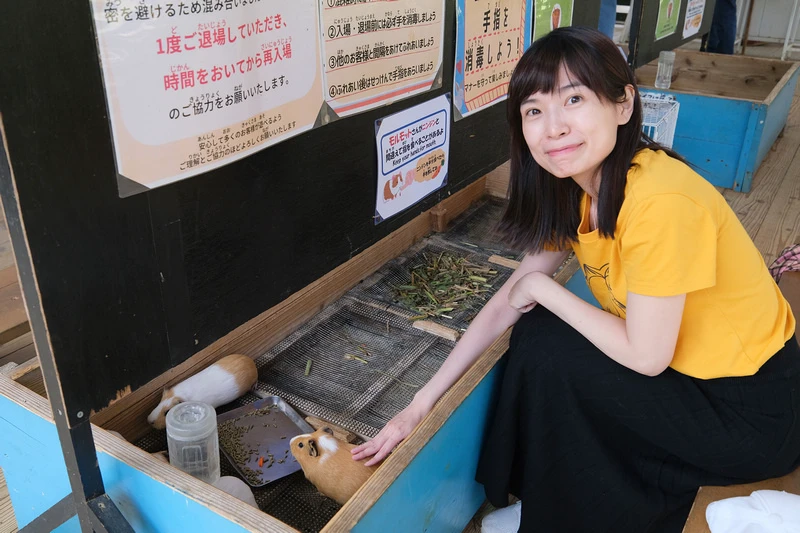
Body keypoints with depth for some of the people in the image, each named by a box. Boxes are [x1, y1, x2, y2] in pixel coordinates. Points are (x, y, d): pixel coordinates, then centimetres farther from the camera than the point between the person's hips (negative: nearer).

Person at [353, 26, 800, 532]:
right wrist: (421, 404, -4)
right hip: (691, 371, 7)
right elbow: (510, 299, -2)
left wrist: (543, 288, -13)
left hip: (750, 413, -7)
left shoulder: (660, 200, -31)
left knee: (547, 348, -16)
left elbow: (645, 356, -24)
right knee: (534, 332, -4)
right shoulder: (574, 191, -4)